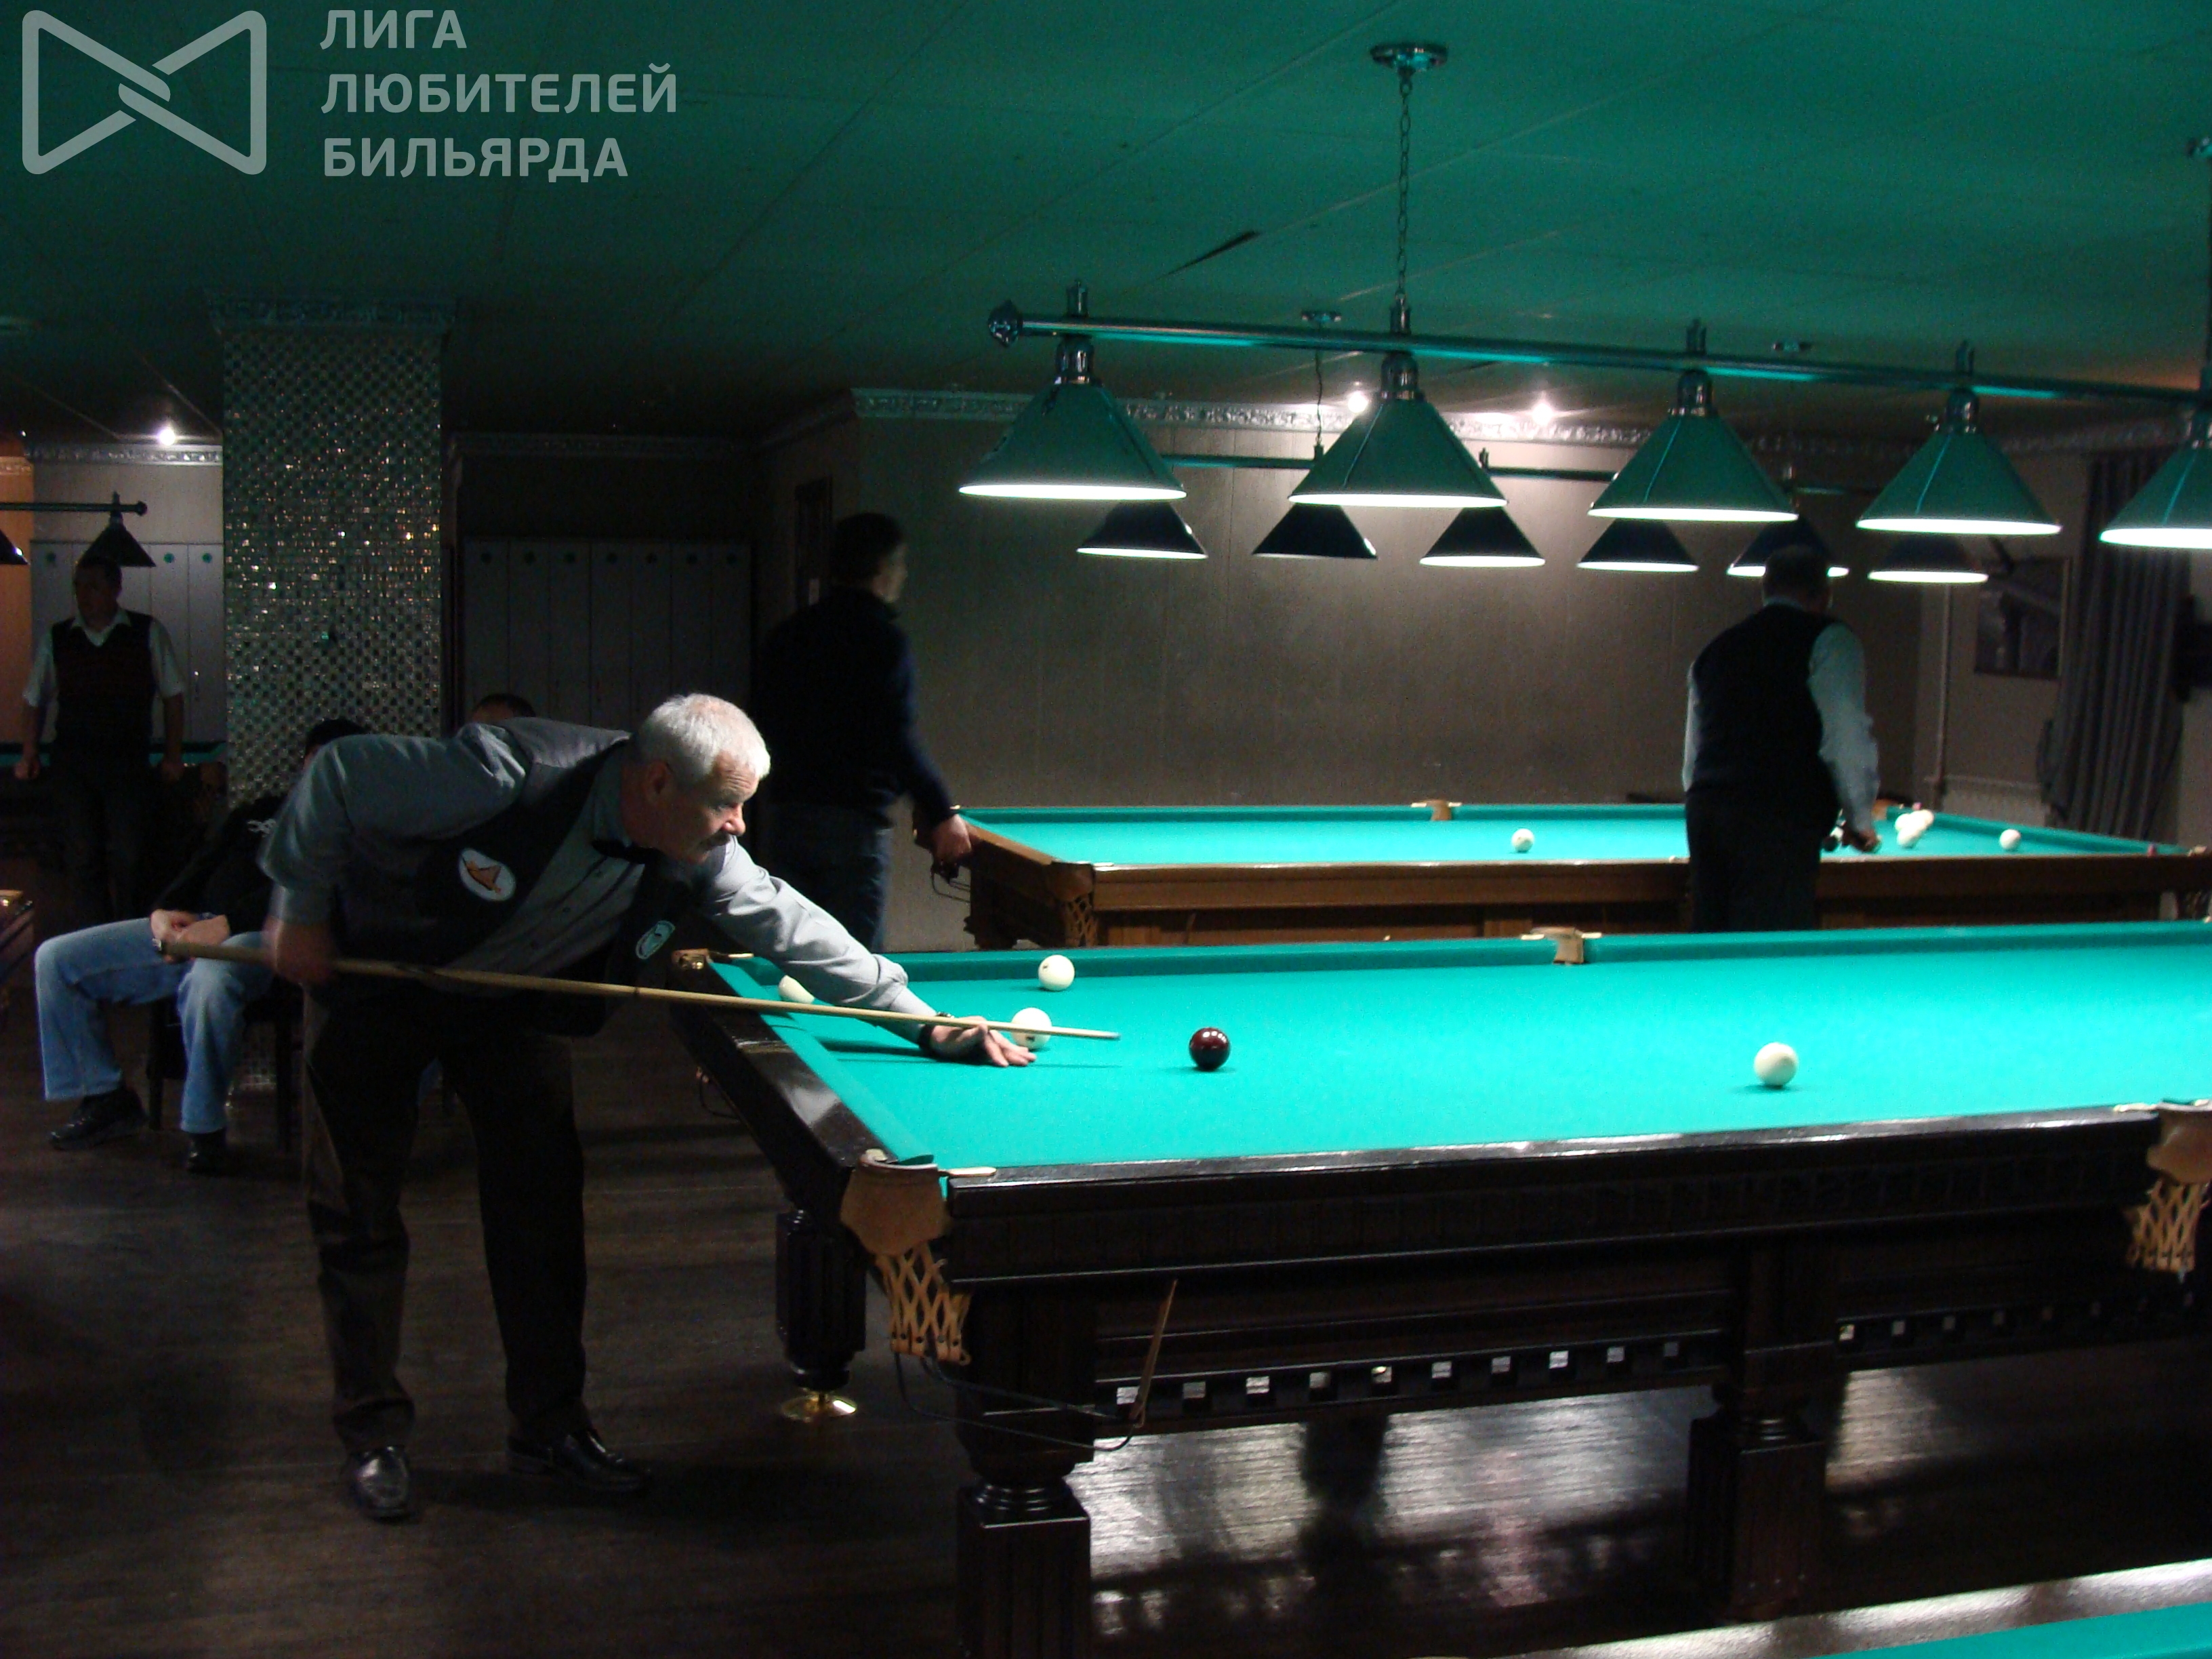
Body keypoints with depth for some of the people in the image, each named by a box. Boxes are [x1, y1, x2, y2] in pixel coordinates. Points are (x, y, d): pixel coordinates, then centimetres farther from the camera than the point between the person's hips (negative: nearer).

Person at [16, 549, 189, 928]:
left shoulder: (147, 634, 2)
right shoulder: (55, 638, 6)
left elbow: (173, 695, 6)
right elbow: (35, 700, 16)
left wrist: (173, 756, 3)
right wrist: (30, 755, 11)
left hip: (126, 764, -2)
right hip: (72, 765, 2)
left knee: (127, 857, -6)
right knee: (81, 857, 1)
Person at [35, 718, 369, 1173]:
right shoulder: (263, 812, 32)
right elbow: (202, 867, 23)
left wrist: (228, 924, -19)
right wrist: (165, 911, 0)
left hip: (262, 935, -7)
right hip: (189, 928, 8)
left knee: (210, 979, -43)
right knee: (56, 959, -4)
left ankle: (205, 1127, -26)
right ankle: (105, 1099, 3)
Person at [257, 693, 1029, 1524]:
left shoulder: (701, 861, -21)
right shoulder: (507, 775, -38)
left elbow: (796, 931, -14)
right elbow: (337, 775, -28)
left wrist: (929, 1023, -19)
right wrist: (301, 910, -22)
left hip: (513, 1004, 4)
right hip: (376, 980, -4)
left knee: (542, 1201, 0)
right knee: (360, 1212, 0)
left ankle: (550, 1425, 13)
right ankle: (373, 1434, 15)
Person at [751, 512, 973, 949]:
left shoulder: (785, 635, 12)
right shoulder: (884, 638, -8)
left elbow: (764, 726, 15)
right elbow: (898, 737, -16)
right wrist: (942, 812, -11)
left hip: (782, 815, 7)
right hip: (853, 822, -7)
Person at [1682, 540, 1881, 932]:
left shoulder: (1717, 648, 21)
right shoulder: (1830, 640, 2)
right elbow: (1846, 737, -6)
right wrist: (1860, 819, 4)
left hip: (1704, 812, 7)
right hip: (1779, 820, -7)